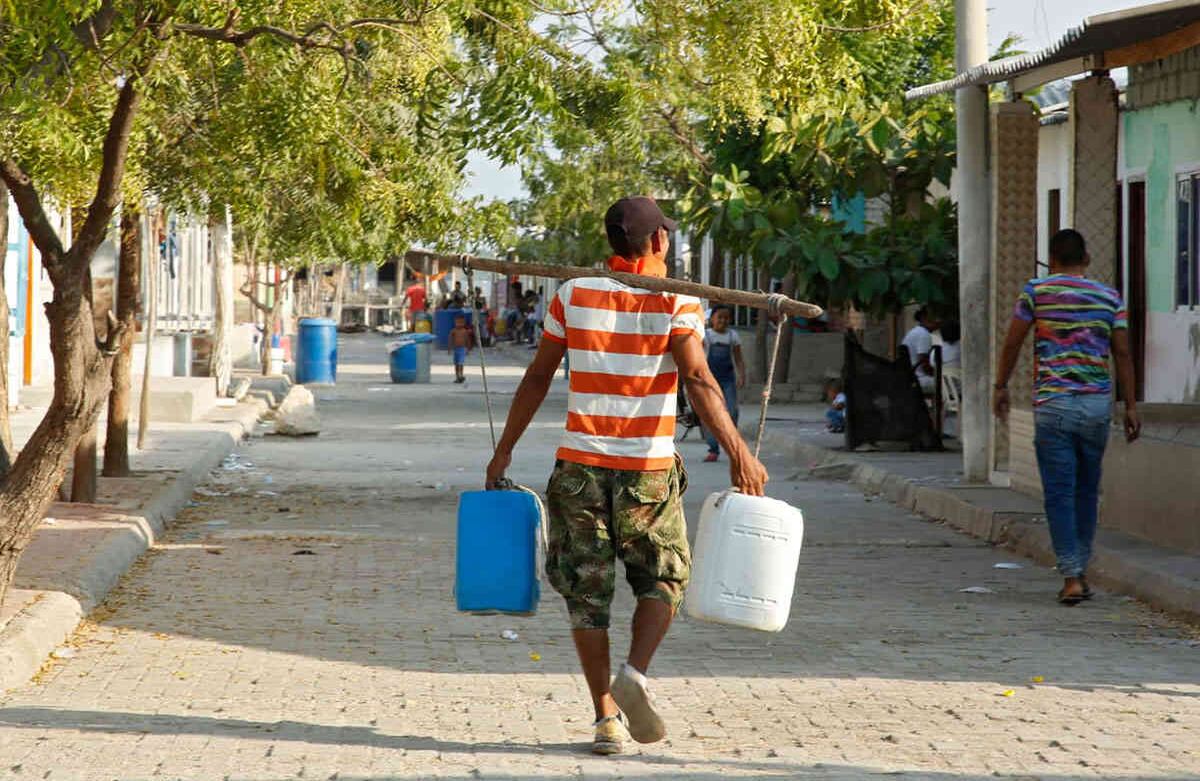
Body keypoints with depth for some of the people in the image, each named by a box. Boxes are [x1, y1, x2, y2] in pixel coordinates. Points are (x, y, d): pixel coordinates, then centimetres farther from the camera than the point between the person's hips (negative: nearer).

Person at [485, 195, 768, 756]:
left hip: (581, 465, 2)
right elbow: (698, 380, -18)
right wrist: (738, 453, -21)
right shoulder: (676, 303, -5)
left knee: (587, 591, 8)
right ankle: (634, 674, -8)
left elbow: (537, 379, 5)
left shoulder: (573, 296, 3)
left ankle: (606, 717, 5)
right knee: (662, 580, 16)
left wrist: (504, 451, 13)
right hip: (648, 470, -2)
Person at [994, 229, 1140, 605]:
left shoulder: (1037, 291, -1)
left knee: (1059, 494, -2)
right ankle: (1080, 571, 20)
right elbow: (1122, 353, 3)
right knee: (1087, 491, 15)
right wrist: (1131, 406, 6)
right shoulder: (1109, 297, 6)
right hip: (1097, 403, 3)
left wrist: (1001, 387, 16)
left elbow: (1012, 343, 2)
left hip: (1053, 403, -3)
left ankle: (1071, 578, -9)